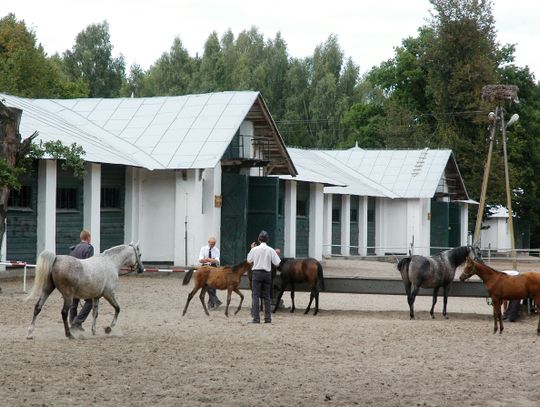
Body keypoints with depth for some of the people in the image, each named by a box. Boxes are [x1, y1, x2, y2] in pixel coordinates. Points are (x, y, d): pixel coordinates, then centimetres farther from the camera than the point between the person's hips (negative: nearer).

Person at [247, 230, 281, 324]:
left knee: (255, 296, -1)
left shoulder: (255, 249, -6)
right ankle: (268, 318, 12)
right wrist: (277, 254, 14)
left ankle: (256, 318, -8)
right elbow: (277, 263, -2)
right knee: (266, 296, 11)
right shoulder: (271, 250, -3)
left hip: (257, 273, -2)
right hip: (267, 274, 2)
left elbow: (249, 260, 10)